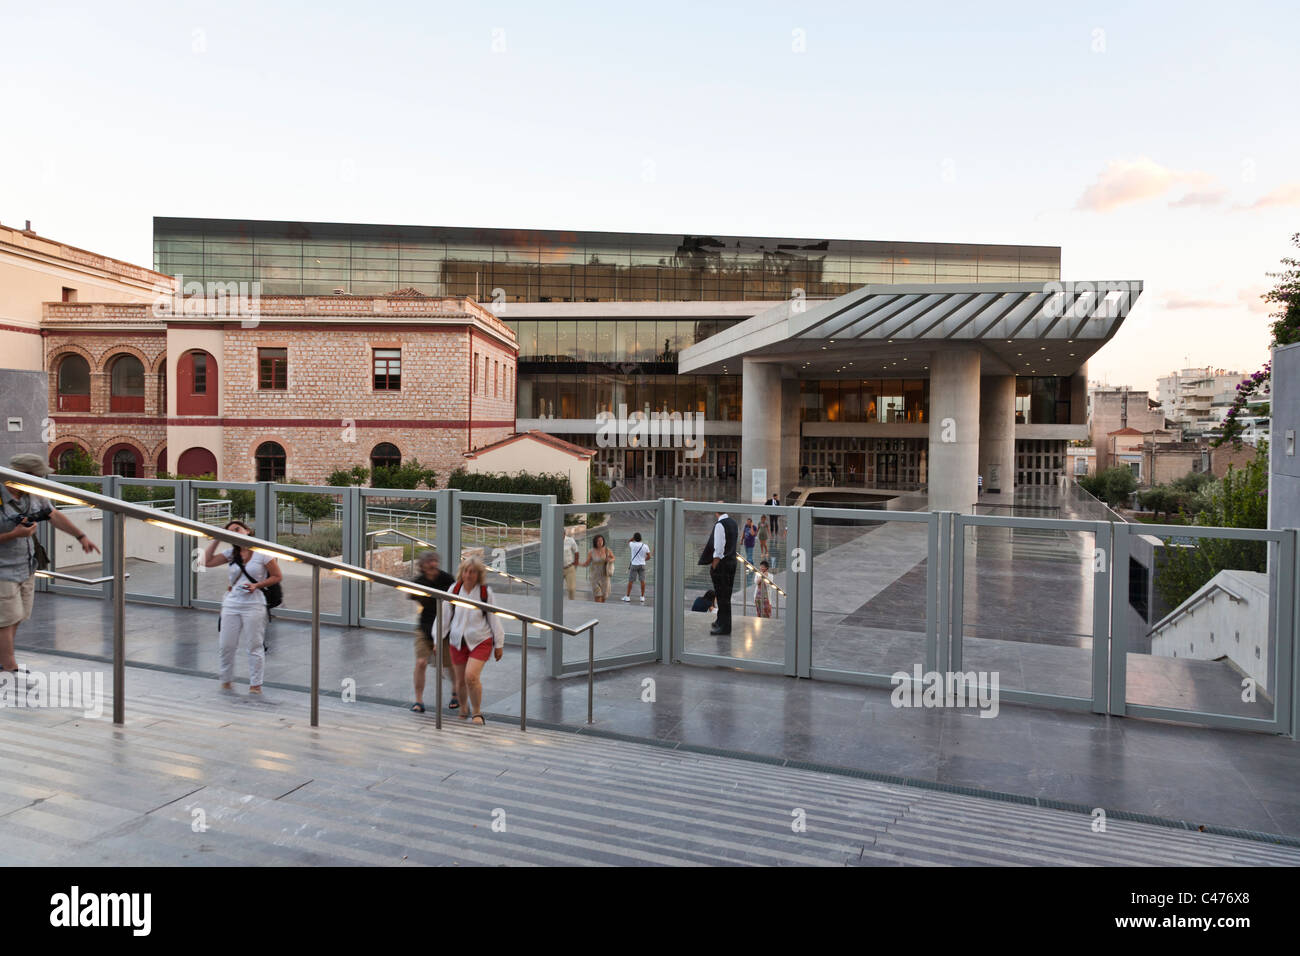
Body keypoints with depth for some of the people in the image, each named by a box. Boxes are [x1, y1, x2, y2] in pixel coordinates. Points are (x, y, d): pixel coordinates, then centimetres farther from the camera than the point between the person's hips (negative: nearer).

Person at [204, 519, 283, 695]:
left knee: (255, 646, 3)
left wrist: (257, 585, -15)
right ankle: (226, 680, 25)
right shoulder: (231, 553, 9)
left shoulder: (262, 553, -5)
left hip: (254, 606, -4)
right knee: (226, 646, 7)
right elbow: (208, 562, 8)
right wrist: (216, 539, 6)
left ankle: (255, 684, 13)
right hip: (231, 605, 5)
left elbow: (277, 576, -2)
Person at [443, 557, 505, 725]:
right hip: (458, 642, 3)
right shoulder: (454, 590, -2)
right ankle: (463, 710, 37)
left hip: (480, 641, -3)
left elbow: (494, 618, 1)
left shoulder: (485, 592, -6)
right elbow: (445, 616, 6)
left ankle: (477, 713, 1)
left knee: (471, 676, -18)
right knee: (460, 680, 10)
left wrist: (499, 644, 3)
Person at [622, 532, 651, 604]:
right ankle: (642, 597, 7)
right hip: (642, 565, 2)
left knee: (630, 581, 4)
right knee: (642, 581, 5)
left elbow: (628, 542, 16)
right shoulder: (645, 546, -3)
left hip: (634, 565, -2)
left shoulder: (632, 544, -10)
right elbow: (648, 557, 2)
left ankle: (627, 597, 8)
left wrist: (633, 537, 11)